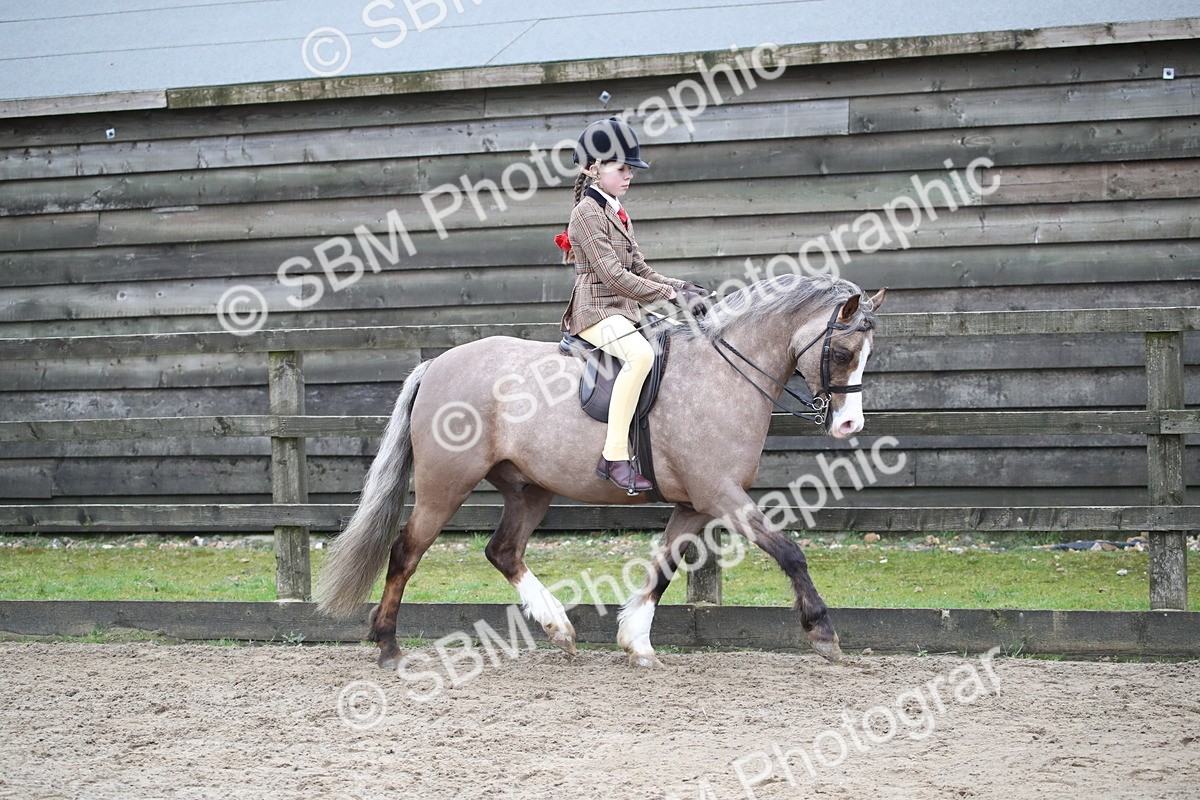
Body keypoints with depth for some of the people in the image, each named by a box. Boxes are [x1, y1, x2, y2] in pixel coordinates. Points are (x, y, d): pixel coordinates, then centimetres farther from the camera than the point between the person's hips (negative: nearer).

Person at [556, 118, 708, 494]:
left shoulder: (618, 213, 19)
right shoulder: (588, 212, -11)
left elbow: (640, 270, 18)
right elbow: (613, 276, -19)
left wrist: (683, 287, 2)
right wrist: (669, 294, -20)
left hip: (624, 312, 10)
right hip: (596, 311, -10)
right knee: (640, 353, -36)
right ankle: (614, 457, -38)